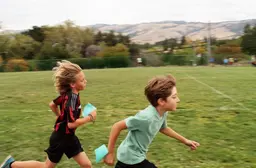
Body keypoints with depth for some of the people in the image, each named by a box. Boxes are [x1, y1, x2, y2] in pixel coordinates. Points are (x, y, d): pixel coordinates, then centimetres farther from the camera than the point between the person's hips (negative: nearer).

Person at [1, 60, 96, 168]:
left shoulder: (67, 94, -1)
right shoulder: (72, 97, -27)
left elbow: (52, 104, 13)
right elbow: (72, 124, -30)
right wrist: (90, 117, -20)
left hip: (69, 137, 8)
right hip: (61, 138, -8)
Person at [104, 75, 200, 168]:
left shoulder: (162, 113, -6)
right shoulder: (146, 117, -32)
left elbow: (163, 128, 18)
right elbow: (117, 126, -25)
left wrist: (185, 140, 21)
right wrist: (110, 153, -17)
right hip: (131, 160, -8)